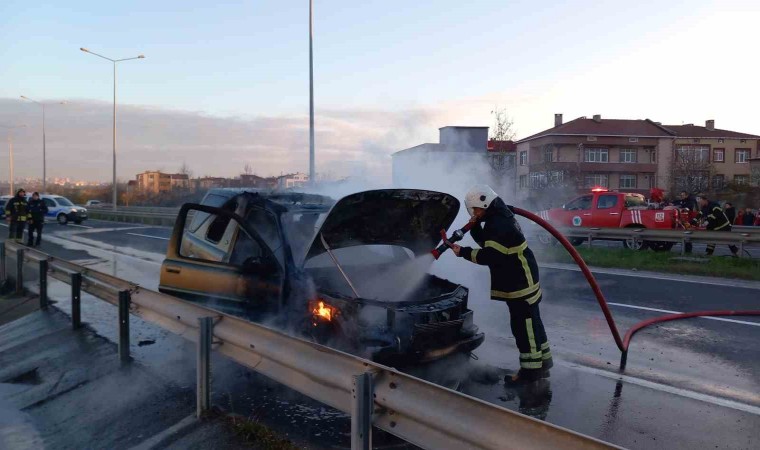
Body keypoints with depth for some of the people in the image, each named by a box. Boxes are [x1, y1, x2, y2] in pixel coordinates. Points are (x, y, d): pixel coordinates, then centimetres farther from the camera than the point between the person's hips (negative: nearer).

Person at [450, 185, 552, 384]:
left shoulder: (500, 225, -21)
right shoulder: (498, 218, 12)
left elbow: (488, 256, -25)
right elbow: (487, 243, 20)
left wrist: (463, 252, -16)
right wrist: (475, 228, 4)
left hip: (520, 283, -11)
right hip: (520, 281, 11)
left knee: (524, 325, -5)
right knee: (530, 323, 17)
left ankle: (531, 370, 3)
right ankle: (542, 363, 27)